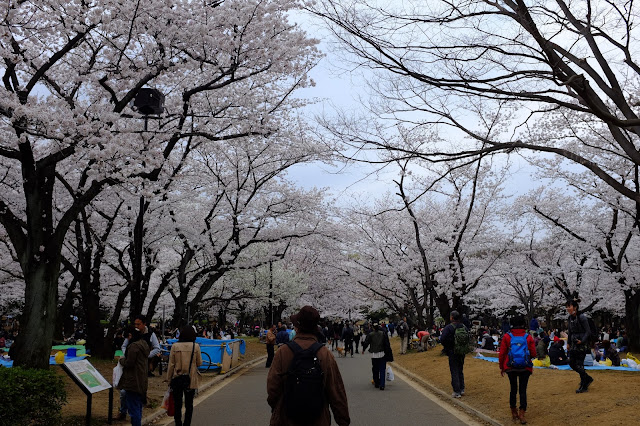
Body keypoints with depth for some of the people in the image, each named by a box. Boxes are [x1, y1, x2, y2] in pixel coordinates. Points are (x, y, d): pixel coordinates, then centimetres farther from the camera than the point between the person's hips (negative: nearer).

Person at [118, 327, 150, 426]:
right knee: (138, 406, 20)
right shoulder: (144, 344, 13)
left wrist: (121, 360, 0)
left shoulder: (134, 346, -18)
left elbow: (129, 363, -18)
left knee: (133, 408, -4)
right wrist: (124, 359, 15)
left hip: (133, 381, -10)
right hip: (142, 381, 10)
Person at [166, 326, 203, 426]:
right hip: (191, 380, 0)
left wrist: (169, 379, 5)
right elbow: (199, 363, 0)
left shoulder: (175, 346, -8)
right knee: (189, 405, 13)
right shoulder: (196, 346, -9)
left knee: (177, 405, 11)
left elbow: (171, 364, -4)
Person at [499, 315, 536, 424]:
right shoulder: (529, 337, -4)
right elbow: (533, 354, -2)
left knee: (513, 389, 15)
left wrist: (501, 367, 9)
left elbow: (501, 354, -2)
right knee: (523, 390, 3)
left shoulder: (507, 337, -4)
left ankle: (514, 412, 24)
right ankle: (522, 414, -7)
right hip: (525, 368, -1)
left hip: (511, 367, 1)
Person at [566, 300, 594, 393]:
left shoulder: (581, 317, -15)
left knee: (579, 364, -5)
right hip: (573, 343, 8)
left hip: (582, 344, -8)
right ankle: (588, 378, 26)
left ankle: (584, 386, 7)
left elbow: (588, 331, -13)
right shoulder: (570, 318, 8)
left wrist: (582, 341, -21)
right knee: (572, 363, 7)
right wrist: (569, 342, 17)